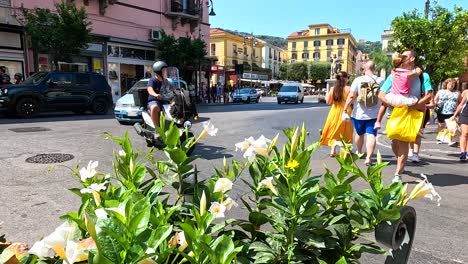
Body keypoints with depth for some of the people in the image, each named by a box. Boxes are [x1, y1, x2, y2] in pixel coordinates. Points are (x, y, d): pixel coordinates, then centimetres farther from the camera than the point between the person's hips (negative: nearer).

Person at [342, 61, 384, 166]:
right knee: (371, 135, -3)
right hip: (374, 114, 0)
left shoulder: (358, 80, -6)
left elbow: (351, 96, -11)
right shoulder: (381, 81, -1)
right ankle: (368, 158, -14)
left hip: (359, 114, 1)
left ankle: (359, 152, 40)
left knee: (359, 134, 19)